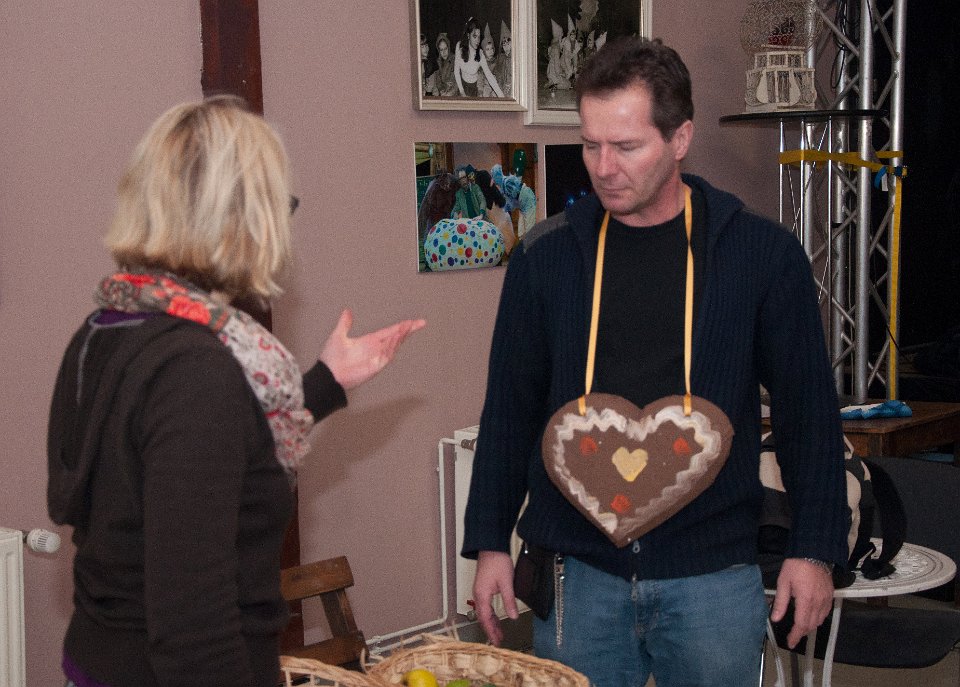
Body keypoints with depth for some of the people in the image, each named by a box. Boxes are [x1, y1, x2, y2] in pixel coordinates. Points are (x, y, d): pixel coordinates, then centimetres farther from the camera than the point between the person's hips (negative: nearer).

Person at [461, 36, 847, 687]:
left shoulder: (764, 253, -3)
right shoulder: (546, 256, 1)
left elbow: (807, 410, 2)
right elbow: (510, 409, 7)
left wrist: (815, 549, -1)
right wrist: (490, 541, 5)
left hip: (713, 574, -1)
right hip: (576, 572, 1)